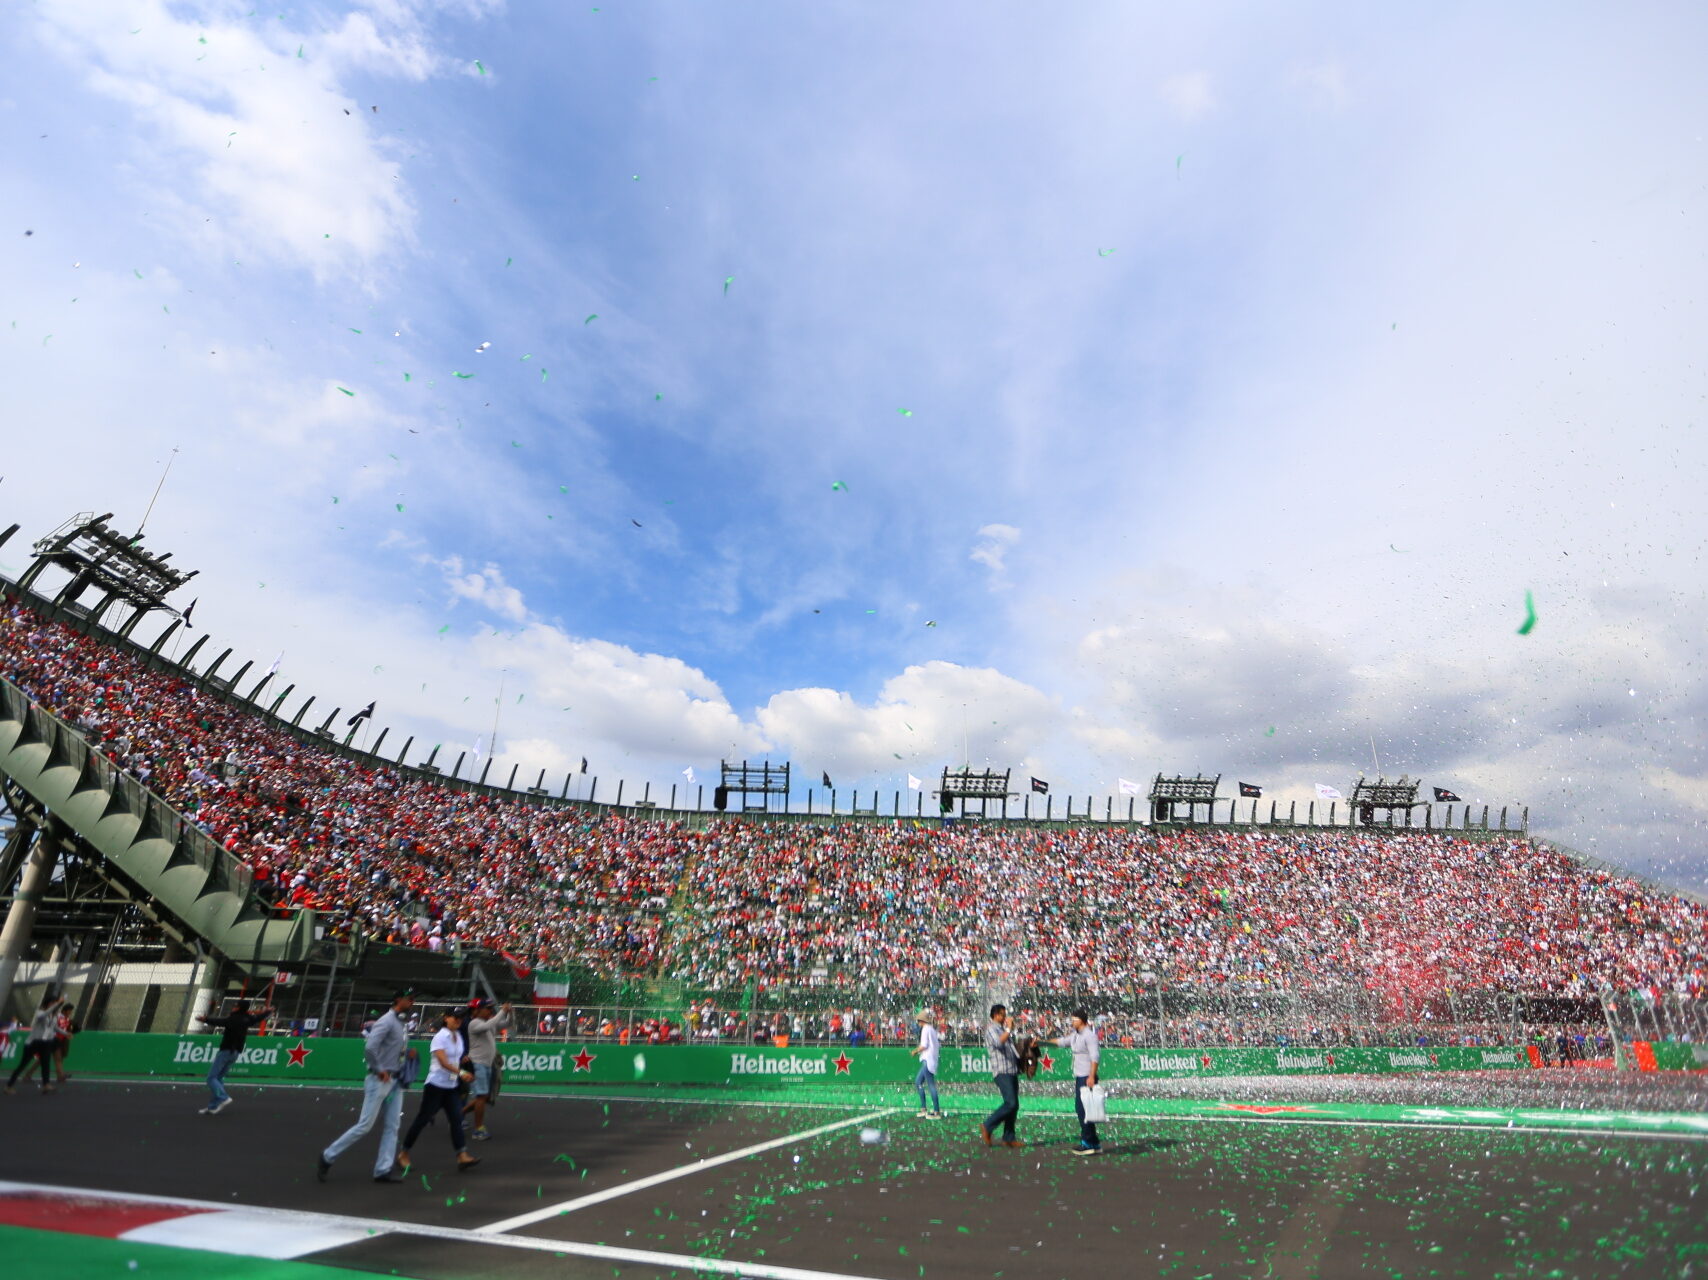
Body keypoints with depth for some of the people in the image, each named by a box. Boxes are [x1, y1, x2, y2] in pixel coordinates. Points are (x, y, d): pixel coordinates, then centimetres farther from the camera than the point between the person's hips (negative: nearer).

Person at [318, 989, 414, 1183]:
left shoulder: (400, 1023, 13)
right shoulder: (387, 1021, -15)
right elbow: (370, 1047, -27)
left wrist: (408, 1051, 5)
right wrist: (379, 1070, -19)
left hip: (395, 1082, 9)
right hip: (380, 1080, -9)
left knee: (391, 1128, 6)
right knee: (364, 1125, -3)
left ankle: (383, 1170, 10)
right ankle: (327, 1157, 13)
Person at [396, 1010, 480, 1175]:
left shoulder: (458, 1036, 7)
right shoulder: (440, 1037, -15)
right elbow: (443, 1061, -24)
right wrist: (461, 1073, -31)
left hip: (451, 1086, 7)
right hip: (436, 1084, -7)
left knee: (456, 1119, -3)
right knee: (422, 1119, 3)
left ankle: (462, 1157, -7)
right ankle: (403, 1154, 21)